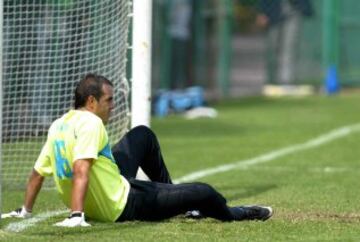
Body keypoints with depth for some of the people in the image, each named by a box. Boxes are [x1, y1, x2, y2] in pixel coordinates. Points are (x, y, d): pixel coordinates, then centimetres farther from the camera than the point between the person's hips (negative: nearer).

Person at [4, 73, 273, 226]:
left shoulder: (57, 126, -2)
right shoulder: (90, 123, -26)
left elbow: (37, 173, 1)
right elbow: (80, 171, -36)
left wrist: (26, 211, 10)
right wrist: (76, 216, -42)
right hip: (122, 205, -10)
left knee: (143, 135, 26)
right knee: (202, 192, 0)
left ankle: (170, 194, 39)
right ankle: (233, 213, 33)